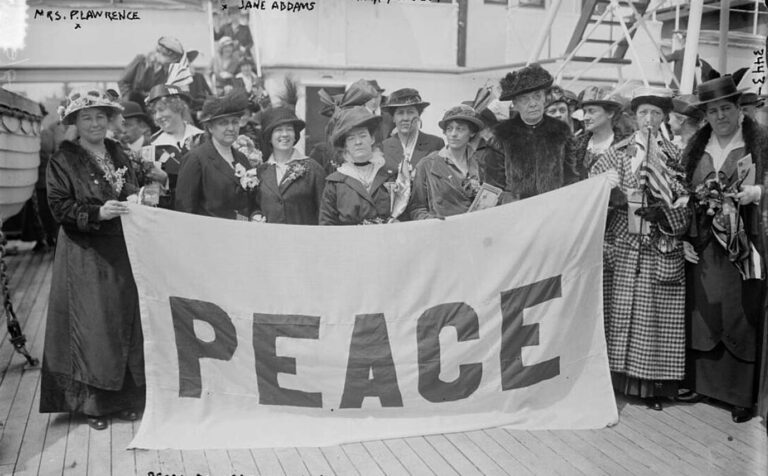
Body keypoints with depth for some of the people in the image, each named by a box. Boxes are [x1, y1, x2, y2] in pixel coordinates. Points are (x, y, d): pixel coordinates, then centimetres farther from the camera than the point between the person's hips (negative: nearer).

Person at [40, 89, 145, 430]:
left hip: (121, 254, 5)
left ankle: (124, 398, 16)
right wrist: (97, 213, -21)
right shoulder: (63, 160, -3)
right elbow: (59, 207, -10)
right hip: (85, 257, -5)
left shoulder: (118, 154, 13)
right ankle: (92, 403, 8)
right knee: (91, 328, -4)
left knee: (125, 323, 6)